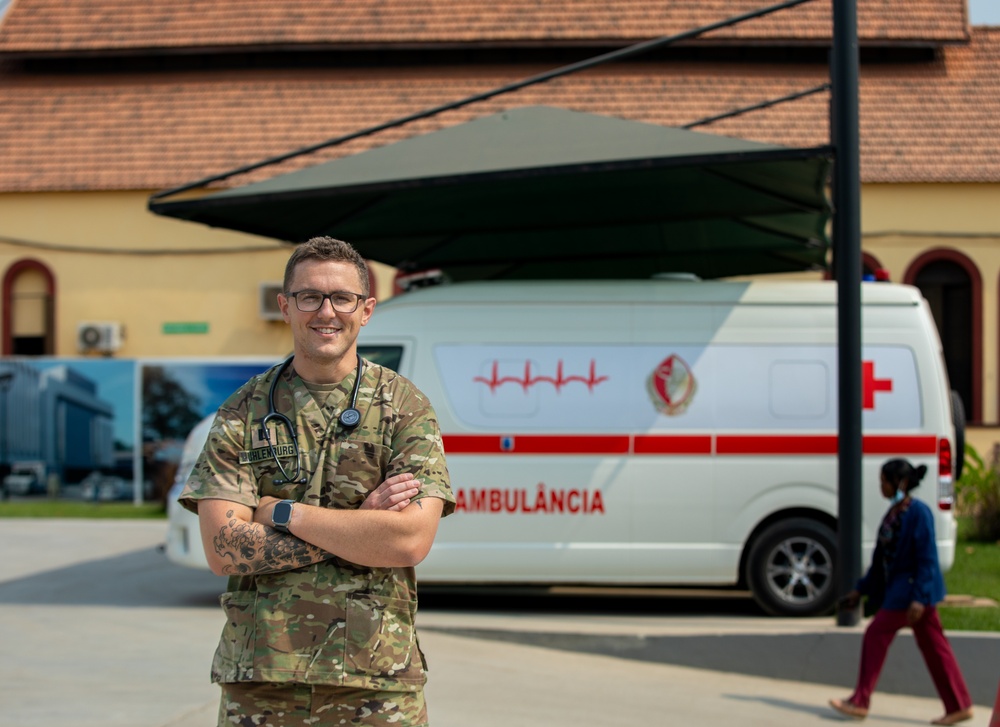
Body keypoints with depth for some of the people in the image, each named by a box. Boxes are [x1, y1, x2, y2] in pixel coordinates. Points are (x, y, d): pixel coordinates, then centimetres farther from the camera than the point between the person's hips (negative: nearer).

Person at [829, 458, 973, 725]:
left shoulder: (918, 513, -15)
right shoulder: (894, 513, 11)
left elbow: (927, 559, -18)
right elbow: (883, 558, 18)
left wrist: (920, 598, -23)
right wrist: (861, 589, 19)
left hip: (911, 588, -9)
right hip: (897, 588, 9)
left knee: (876, 635, -6)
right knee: (932, 645, 9)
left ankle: (860, 702, 0)